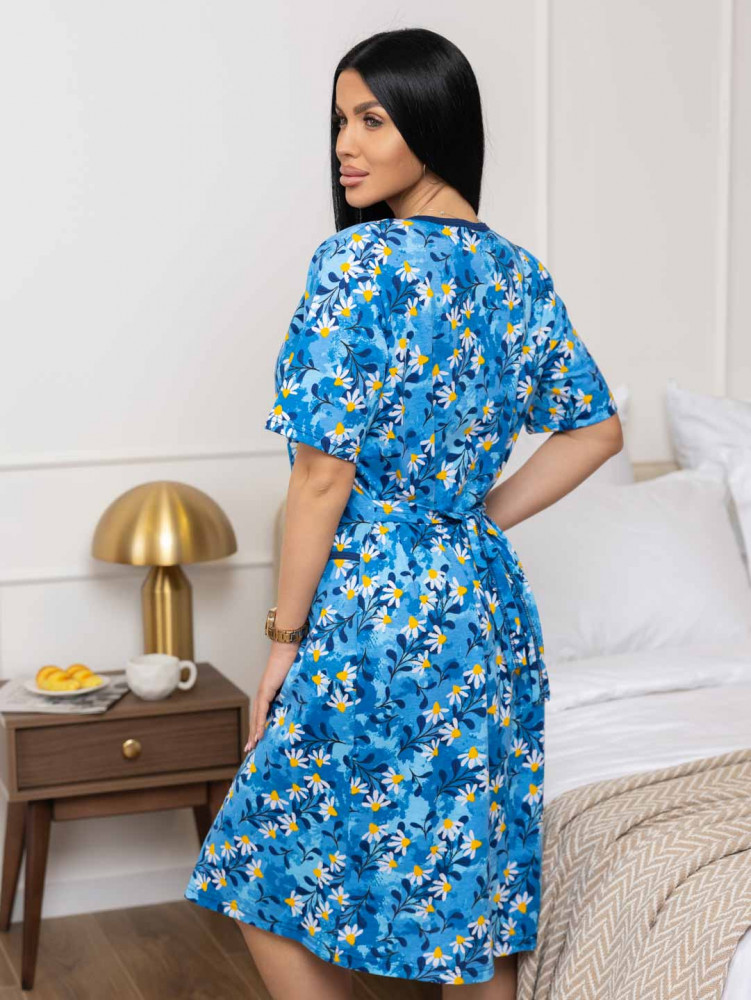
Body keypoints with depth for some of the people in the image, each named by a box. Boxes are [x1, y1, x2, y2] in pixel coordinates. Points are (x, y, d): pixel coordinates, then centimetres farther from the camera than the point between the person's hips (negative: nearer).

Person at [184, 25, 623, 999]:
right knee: (475, 898, 16)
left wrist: (284, 637, -8)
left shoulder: (357, 263, -16)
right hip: (492, 613, 8)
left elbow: (325, 476, -17)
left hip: (379, 622, -8)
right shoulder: (522, 273, 7)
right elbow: (595, 428, 17)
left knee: (276, 888, 9)